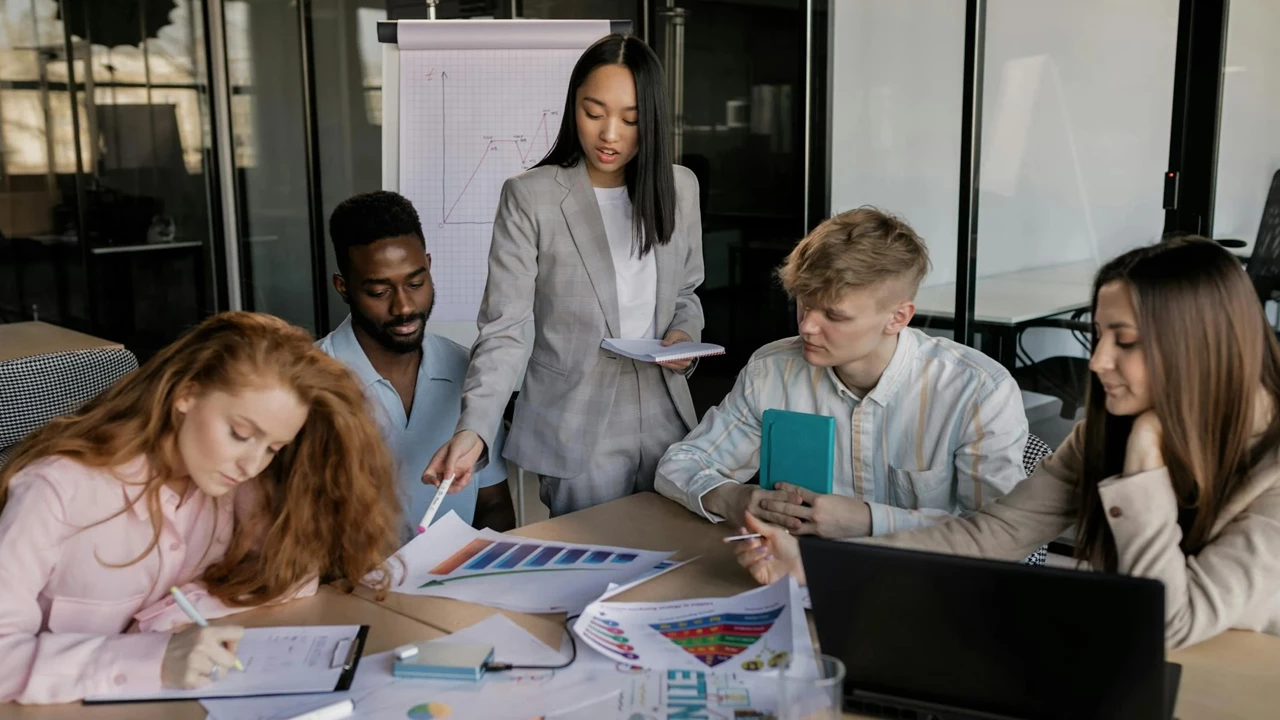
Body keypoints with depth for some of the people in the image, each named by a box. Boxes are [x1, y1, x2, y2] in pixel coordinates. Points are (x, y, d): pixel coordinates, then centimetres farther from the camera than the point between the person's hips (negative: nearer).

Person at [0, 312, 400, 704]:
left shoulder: (231, 478, -7)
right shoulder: (62, 488, -21)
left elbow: (293, 569, -9)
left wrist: (166, 620, -19)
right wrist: (152, 659, -36)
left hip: (168, 702, 4)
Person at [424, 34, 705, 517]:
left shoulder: (679, 188, 2)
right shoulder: (529, 197, -11)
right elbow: (505, 329, -15)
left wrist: (685, 335, -7)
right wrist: (473, 429, -28)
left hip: (665, 416, 4)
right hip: (577, 428, -4)